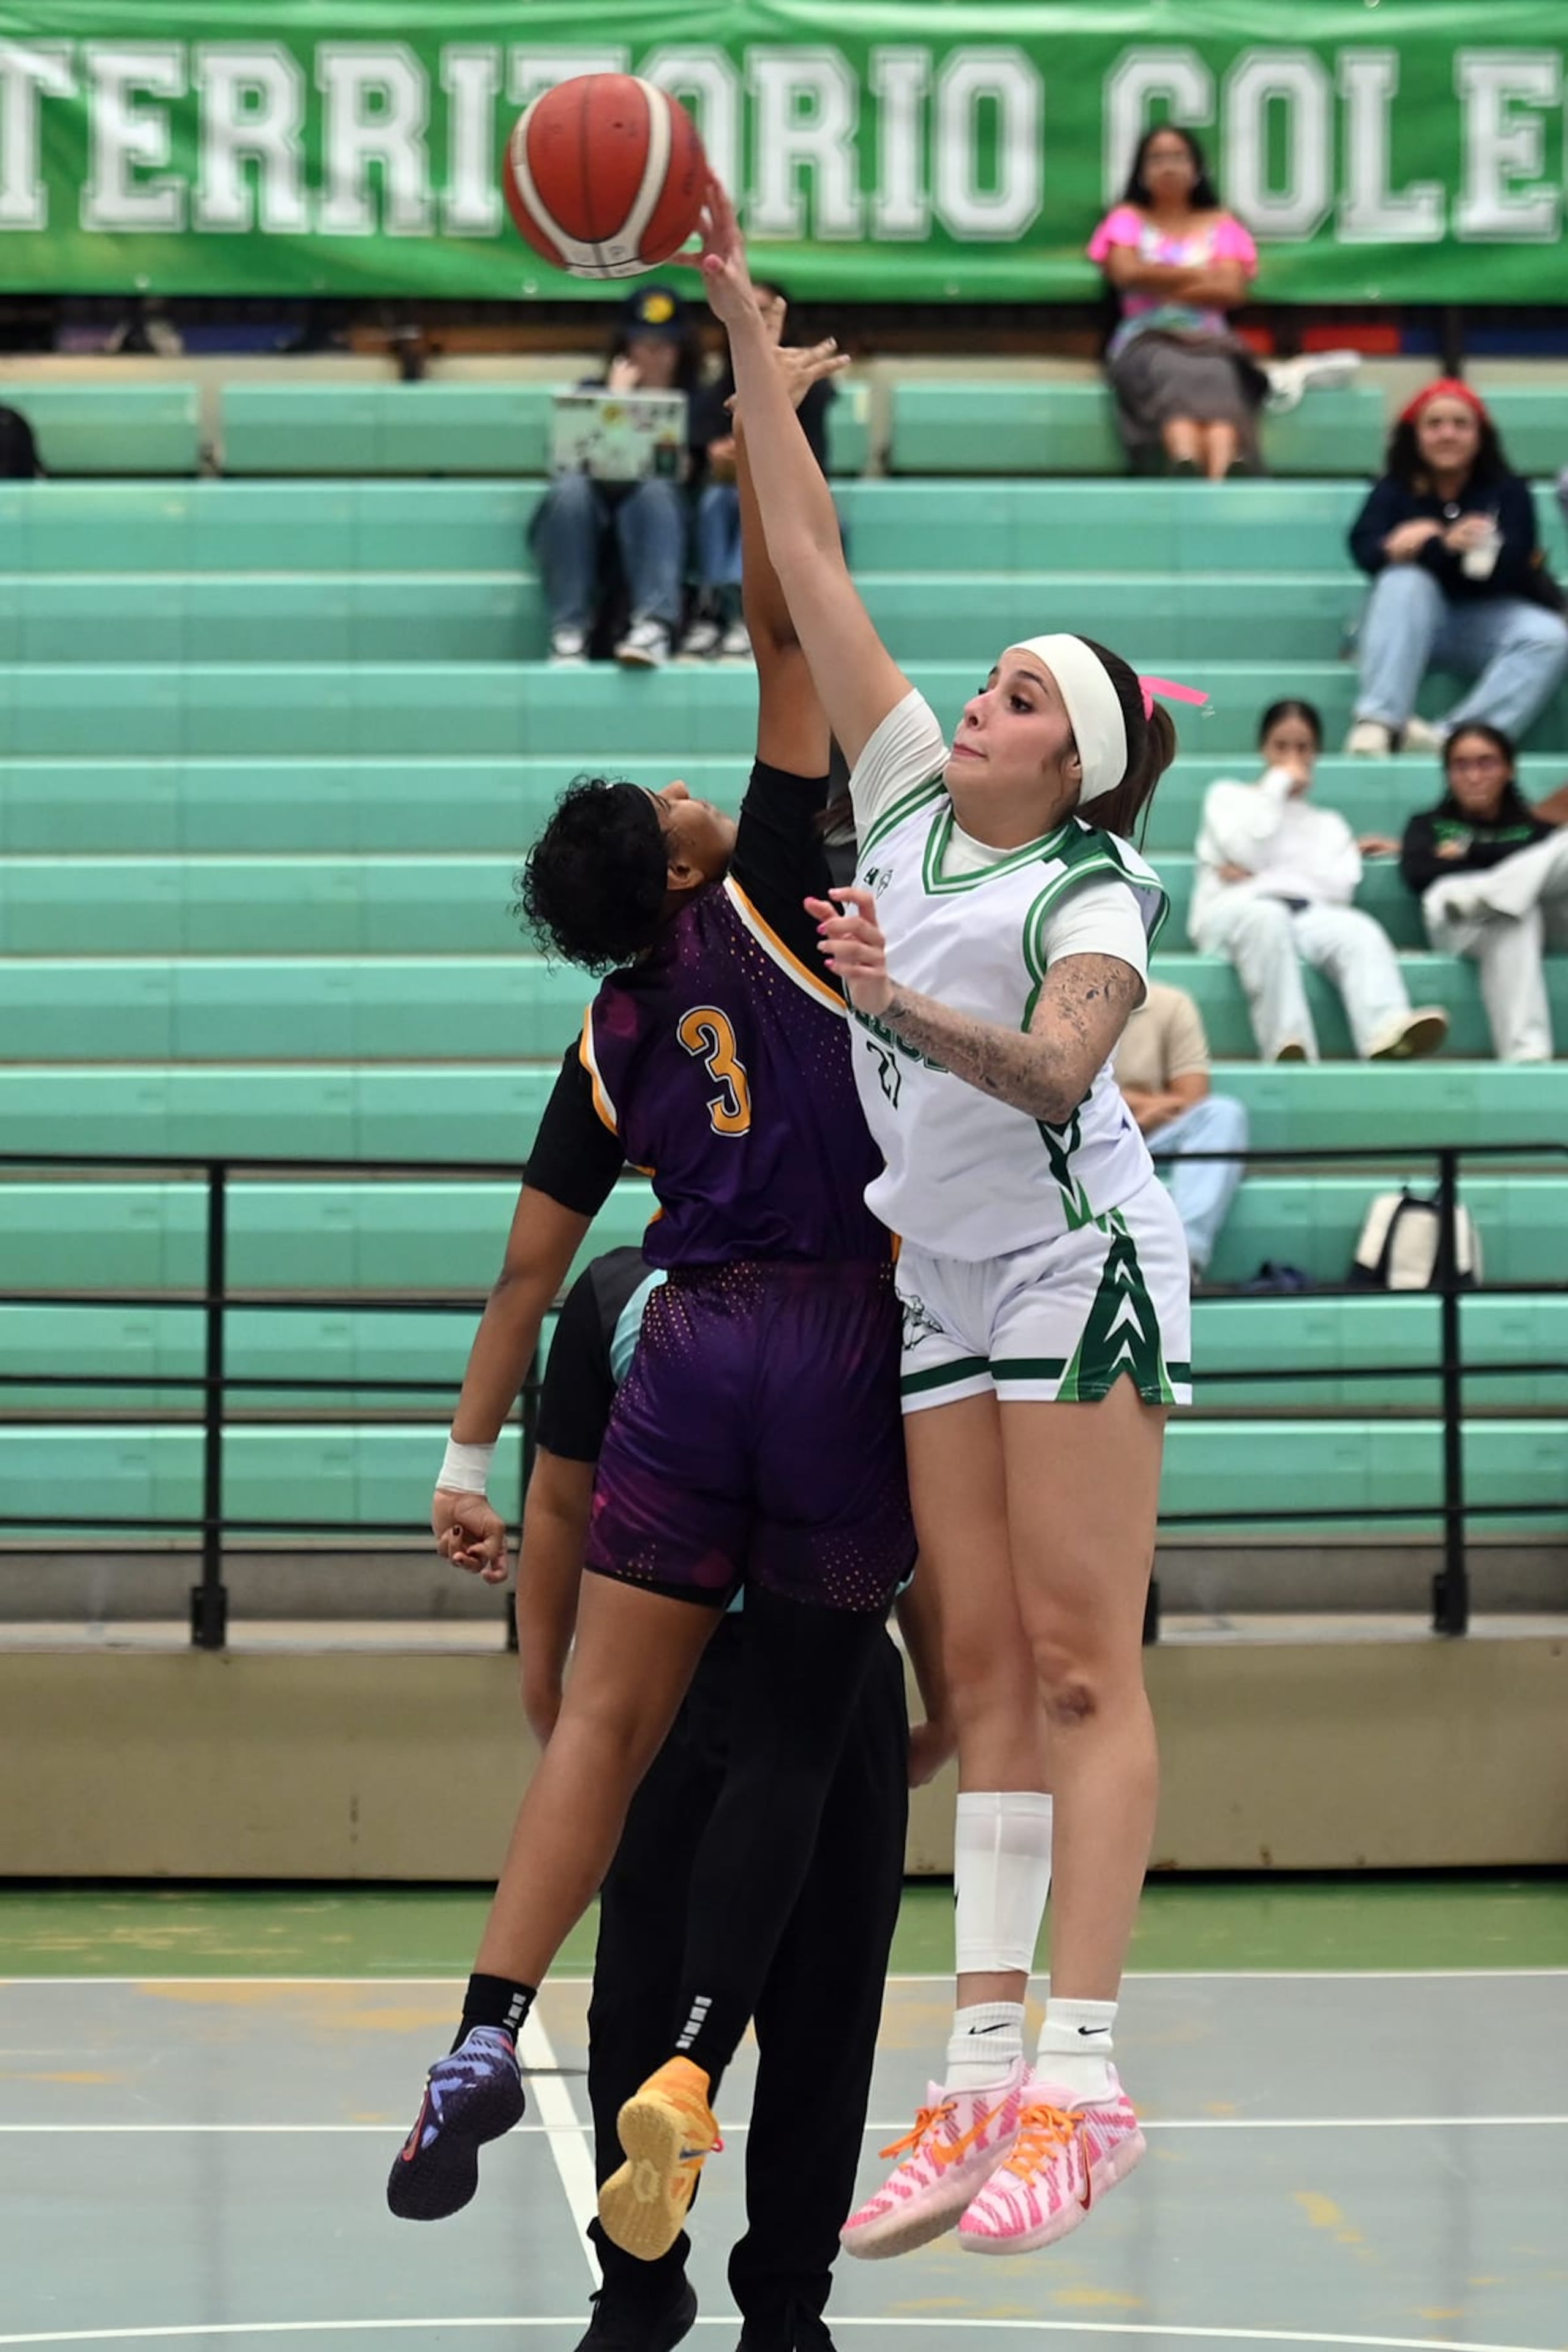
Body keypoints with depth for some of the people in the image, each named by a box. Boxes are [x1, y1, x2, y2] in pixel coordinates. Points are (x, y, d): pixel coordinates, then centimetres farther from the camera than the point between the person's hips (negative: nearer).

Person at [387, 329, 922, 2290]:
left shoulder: (611, 1040, 12)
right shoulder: (764, 896, 1)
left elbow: (531, 1265, 13)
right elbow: (784, 647, -2)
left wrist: (468, 1453, 19)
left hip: (688, 1355, 3)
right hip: (841, 1343, -3)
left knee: (608, 1720, 2)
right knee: (795, 1737, 1)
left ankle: (488, 2032, -15)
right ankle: (692, 2065, -12)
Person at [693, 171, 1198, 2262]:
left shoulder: (1097, 887, -5)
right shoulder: (908, 793, 11)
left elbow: (1058, 1072, -23)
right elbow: (809, 559, 10)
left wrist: (905, 1009, -38)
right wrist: (746, 326, 7)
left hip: (1079, 1260, -6)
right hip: (945, 1281, 6)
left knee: (1079, 1661, -11)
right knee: (985, 1674, 1)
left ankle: (1082, 2082, -16)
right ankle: (983, 2083, -3)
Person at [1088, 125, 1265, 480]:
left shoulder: (1221, 225, 20)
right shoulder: (1127, 219, 20)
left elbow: (1232, 291, 4)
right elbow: (1127, 273, -1)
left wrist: (1161, 286, 0)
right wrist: (1198, 274, 4)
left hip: (1209, 340, 1)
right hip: (1147, 339, -1)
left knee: (1217, 378, -38)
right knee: (1172, 376, -39)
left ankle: (1221, 473, -68)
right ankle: (1186, 464, -71)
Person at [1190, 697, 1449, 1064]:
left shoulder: (1327, 824, 32)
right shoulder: (1227, 796, 27)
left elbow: (1339, 887, 10)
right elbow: (1247, 850, 4)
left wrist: (1258, 878, 0)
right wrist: (1279, 782, 12)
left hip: (1307, 913, 3)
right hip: (1233, 910, -3)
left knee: (1359, 930, -35)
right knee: (1267, 917, -42)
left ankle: (1386, 1032, -64)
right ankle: (1287, 1046, -59)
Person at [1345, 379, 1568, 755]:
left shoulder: (1508, 493, -1)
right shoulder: (1394, 491, 0)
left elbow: (1506, 567, -15)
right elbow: (1367, 549, -18)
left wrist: (1428, 546, -29)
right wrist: (1447, 545, -36)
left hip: (1490, 620, 0)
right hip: (1415, 626, 0)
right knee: (1404, 580, -31)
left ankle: (1449, 737, -40)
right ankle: (1378, 722, -42)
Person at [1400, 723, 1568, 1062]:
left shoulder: (1533, 826, 31)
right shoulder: (1429, 825, 29)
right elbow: (1418, 875, 4)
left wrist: (1470, 850, 5)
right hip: (1457, 924, -2)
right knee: (1510, 919, -41)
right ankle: (1525, 1052, -56)